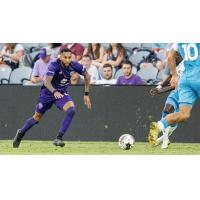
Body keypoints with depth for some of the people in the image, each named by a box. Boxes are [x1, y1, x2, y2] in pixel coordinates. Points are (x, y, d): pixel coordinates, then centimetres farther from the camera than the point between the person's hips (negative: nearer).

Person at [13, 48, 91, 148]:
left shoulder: (74, 66, -15)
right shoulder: (54, 65, -27)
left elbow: (86, 75, 4)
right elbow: (47, 81, -38)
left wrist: (86, 94, 3)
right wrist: (54, 92, -57)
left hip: (62, 93, 3)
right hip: (48, 92, -3)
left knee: (71, 109, -26)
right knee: (37, 117, 11)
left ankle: (58, 138, -20)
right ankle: (21, 133, 41)